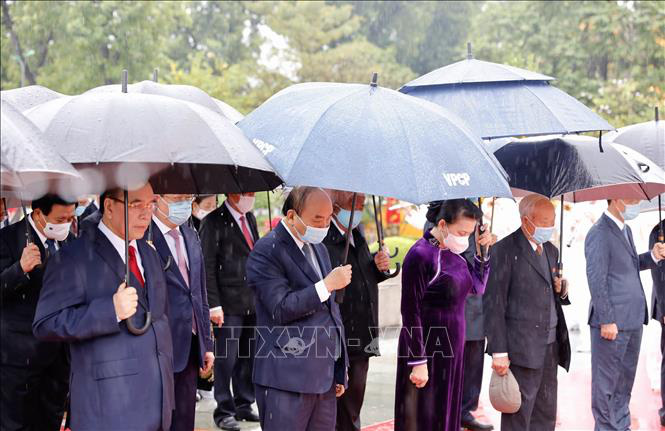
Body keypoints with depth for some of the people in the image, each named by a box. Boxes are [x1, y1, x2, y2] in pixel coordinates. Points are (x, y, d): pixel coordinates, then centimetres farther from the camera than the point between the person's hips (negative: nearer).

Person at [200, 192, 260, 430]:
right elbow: (208, 266, -10)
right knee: (227, 358, -2)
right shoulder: (214, 221, -8)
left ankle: (244, 405, 23)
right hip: (229, 304, -6)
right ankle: (224, 411, 7)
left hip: (253, 303, 7)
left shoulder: (250, 218, 15)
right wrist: (214, 304, -15)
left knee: (248, 357, 11)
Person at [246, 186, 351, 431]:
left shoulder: (319, 249, 18)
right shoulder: (267, 250, -10)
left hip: (324, 377, 8)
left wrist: (340, 368, 23)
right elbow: (281, 309, -18)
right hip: (286, 377, -8)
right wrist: (327, 285, -18)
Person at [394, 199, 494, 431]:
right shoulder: (421, 255, -17)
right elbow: (410, 313, -18)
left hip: (450, 350, 8)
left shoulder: (453, 253, 6)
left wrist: (482, 252, 4)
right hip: (428, 351, -8)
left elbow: (477, 287, 19)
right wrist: (418, 362, -19)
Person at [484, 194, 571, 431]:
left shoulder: (551, 250, 15)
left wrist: (562, 291, 0)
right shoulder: (506, 250, -9)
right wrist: (499, 352, -16)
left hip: (550, 346, 8)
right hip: (522, 347, -8)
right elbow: (494, 304, -11)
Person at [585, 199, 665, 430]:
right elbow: (596, 280, -18)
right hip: (612, 322, -9)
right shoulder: (600, 233, -15)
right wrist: (607, 321, -20)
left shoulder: (625, 229, 14)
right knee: (605, 383, 2)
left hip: (633, 320, 9)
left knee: (625, 380, 19)